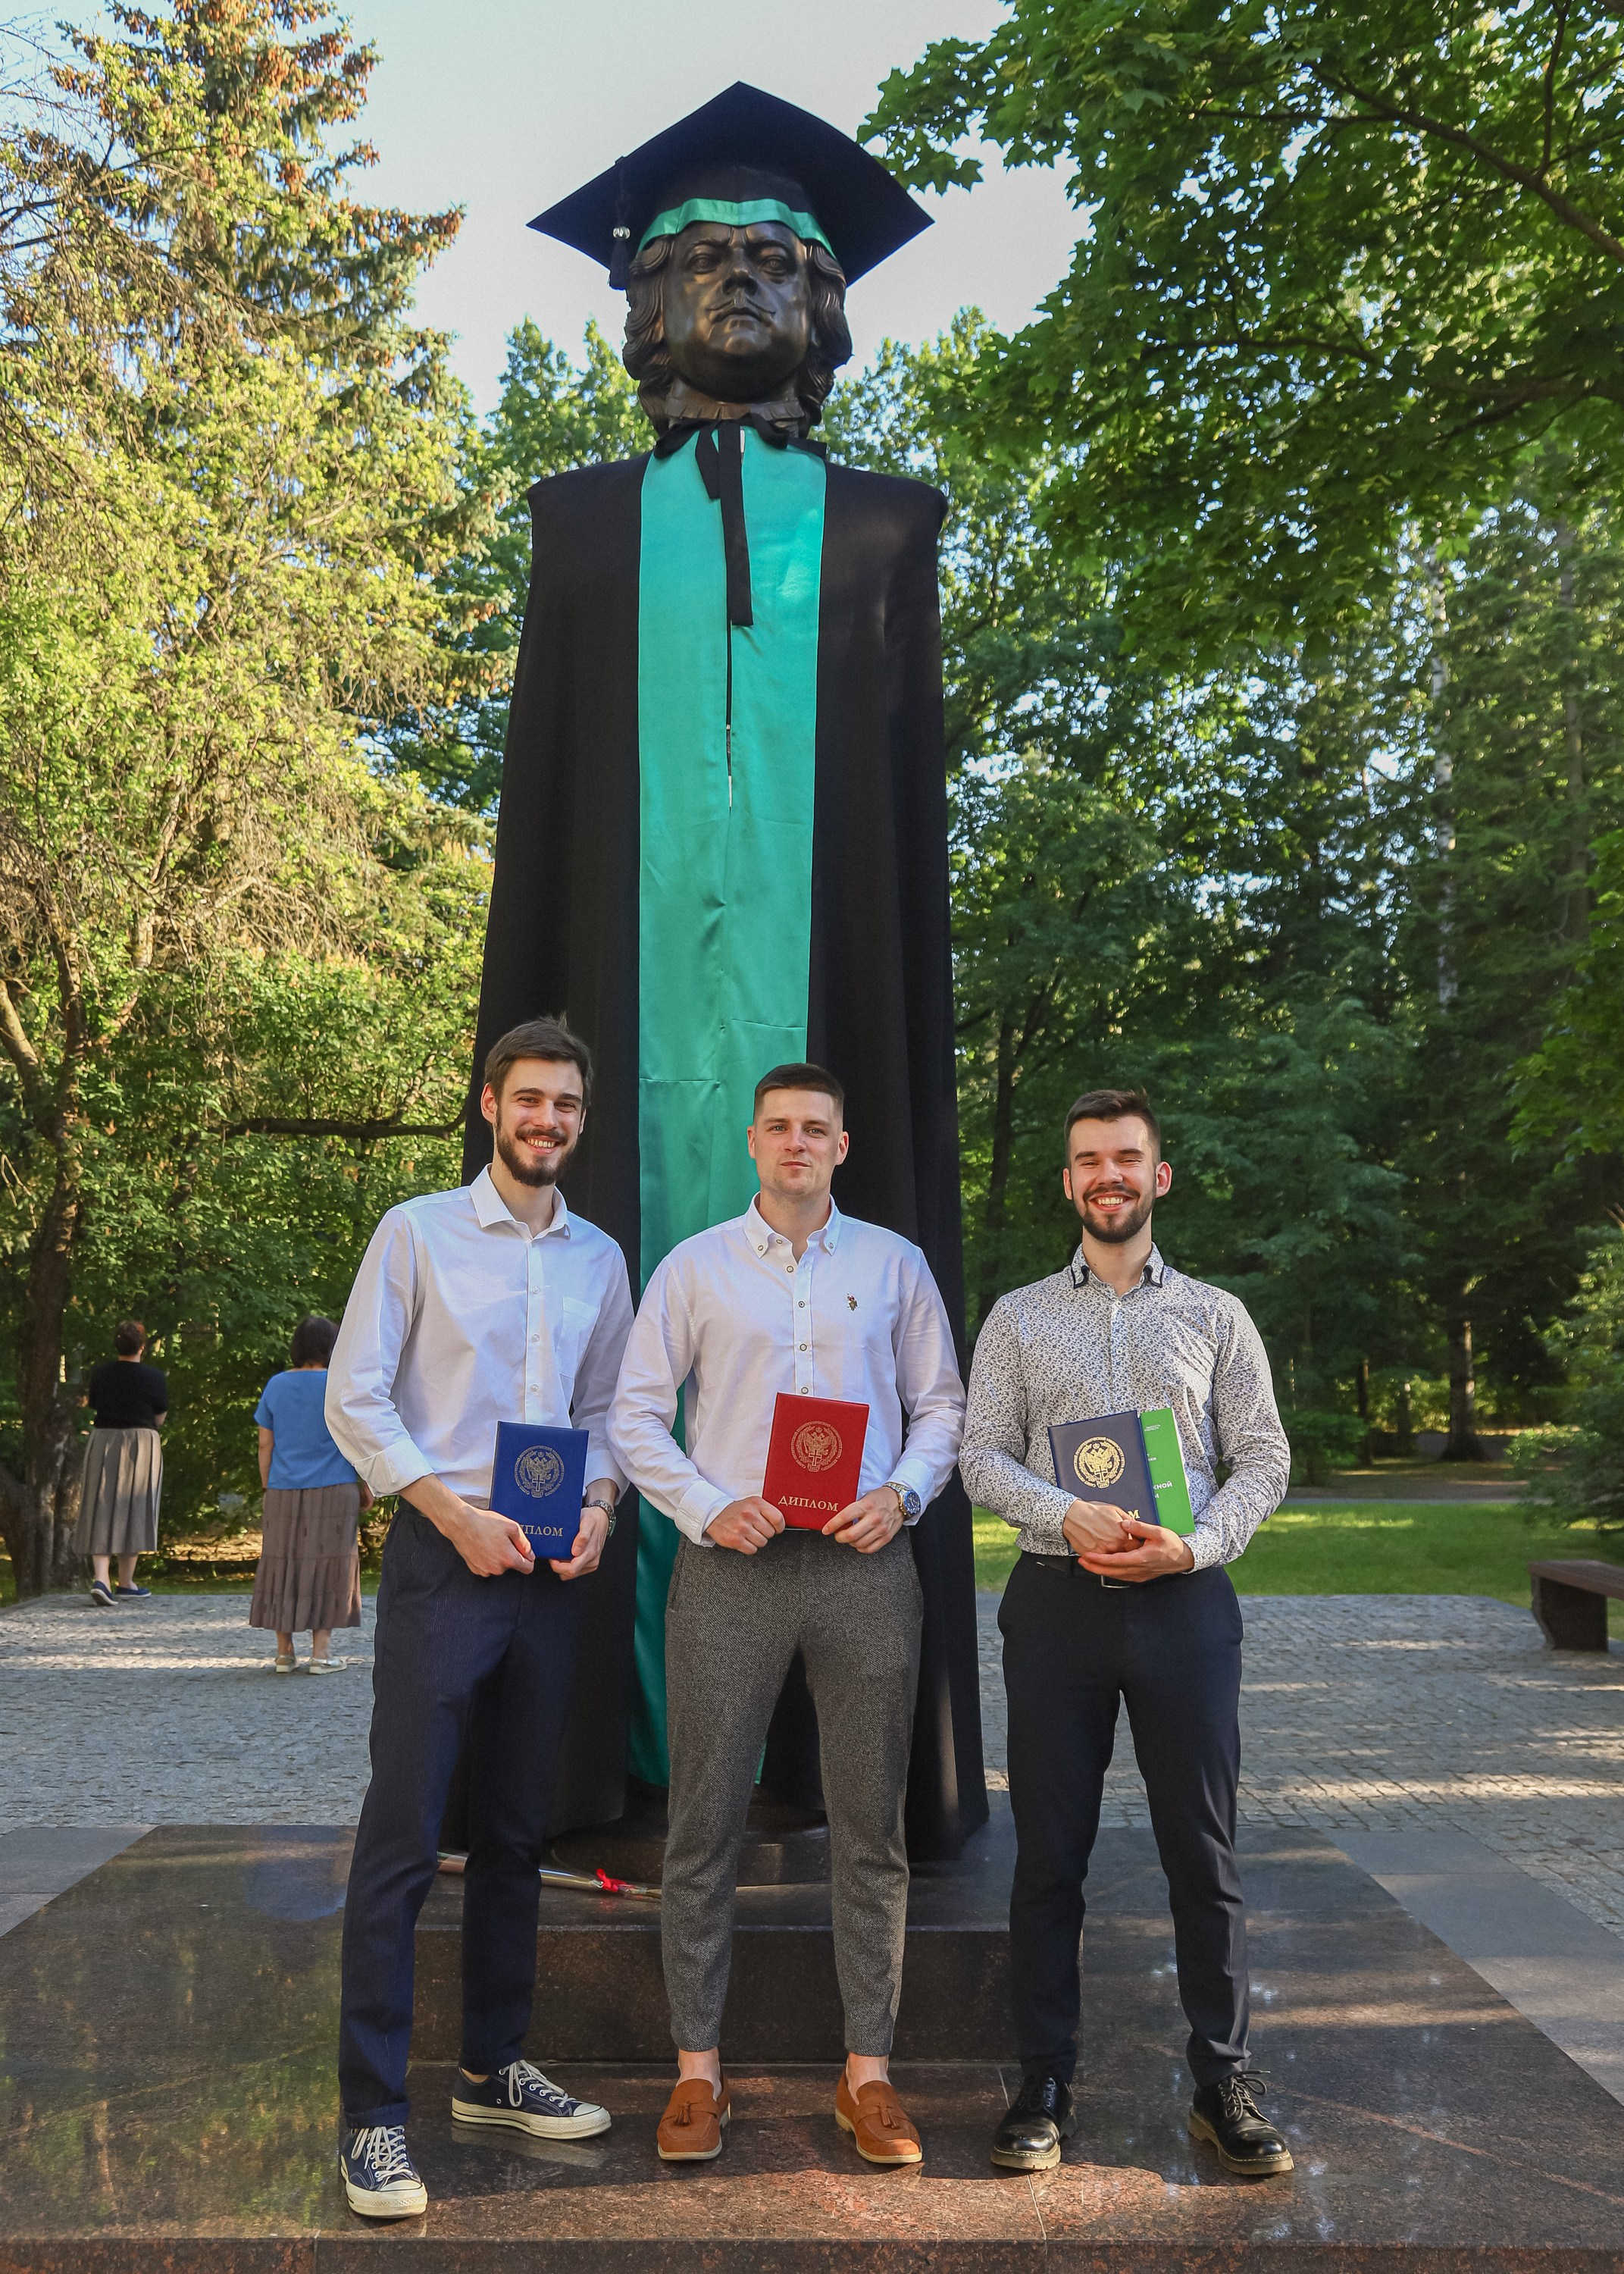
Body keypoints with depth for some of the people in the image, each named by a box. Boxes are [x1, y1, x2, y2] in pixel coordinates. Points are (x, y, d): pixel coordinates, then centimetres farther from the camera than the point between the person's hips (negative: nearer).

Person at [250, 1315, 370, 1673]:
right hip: (333, 1492, -3)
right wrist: (366, 1488, 4)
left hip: (283, 1492, 3)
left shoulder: (276, 1385, 6)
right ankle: (320, 1653, 1)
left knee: (284, 1565, 10)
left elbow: (265, 1445, 7)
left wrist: (268, 1489, 15)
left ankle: (284, 1654, 14)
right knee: (326, 1565, 3)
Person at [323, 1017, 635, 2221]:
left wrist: (599, 1507, -4)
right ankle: (374, 2113, 6)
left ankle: (494, 2068, 29)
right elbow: (354, 1397, -6)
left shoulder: (600, 1256, 10)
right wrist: (455, 1512, -14)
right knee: (403, 1835, -4)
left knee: (518, 1830, 14)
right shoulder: (418, 1232, -2)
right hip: (443, 1560, -4)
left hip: (550, 1573, 5)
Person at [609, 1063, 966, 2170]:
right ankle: (698, 2068, 18)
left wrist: (900, 1495, -5)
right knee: (705, 1824, 3)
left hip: (864, 1565, 1)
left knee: (872, 1827, 6)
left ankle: (869, 2071, 19)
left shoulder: (895, 1264, 10)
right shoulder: (695, 1267, 7)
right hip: (730, 1567, -1)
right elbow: (636, 1412, 6)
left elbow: (941, 1403, 12)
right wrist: (707, 1508, -8)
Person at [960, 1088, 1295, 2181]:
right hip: (1058, 1598, 0)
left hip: (1185, 1598, 0)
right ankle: (1046, 2082, 19)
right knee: (1050, 1852, 6)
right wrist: (1067, 1516, -15)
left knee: (1205, 1848, 4)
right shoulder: (1019, 1318, 10)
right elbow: (982, 1453, 3)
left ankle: (1225, 2081, 19)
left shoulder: (1216, 1316, 10)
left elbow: (1264, 1457, 5)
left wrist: (1191, 1547, -12)